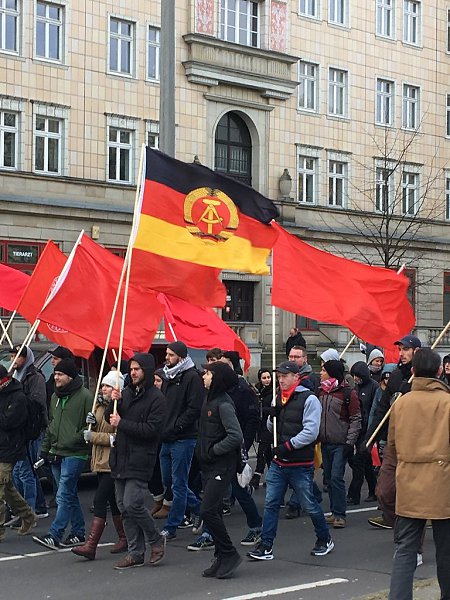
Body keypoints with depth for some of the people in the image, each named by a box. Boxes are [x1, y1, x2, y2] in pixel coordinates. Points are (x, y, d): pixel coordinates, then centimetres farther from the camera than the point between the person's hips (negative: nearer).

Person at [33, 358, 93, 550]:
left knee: (64, 496, -10)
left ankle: (54, 535, -11)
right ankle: (78, 533, 20)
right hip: (56, 453, 8)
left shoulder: (85, 396, -10)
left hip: (75, 454, -8)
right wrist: (45, 448, 19)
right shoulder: (55, 396, 15)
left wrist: (77, 438, -19)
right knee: (70, 495, 13)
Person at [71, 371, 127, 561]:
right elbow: (96, 431, 21)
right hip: (101, 461, 9)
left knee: (100, 500, -12)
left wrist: (94, 437, -17)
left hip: (113, 462, -9)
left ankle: (90, 545, -12)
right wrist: (92, 423, -1)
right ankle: (124, 539, 26)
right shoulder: (100, 405, 13)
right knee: (113, 501, 15)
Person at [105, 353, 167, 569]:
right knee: (123, 507, 8)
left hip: (140, 460, -7)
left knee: (132, 504, -13)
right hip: (121, 456, 7)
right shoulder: (127, 392, 14)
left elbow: (152, 429, -17)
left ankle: (156, 540, 10)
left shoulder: (156, 397, -8)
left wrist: (122, 424, -14)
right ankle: (135, 553, 16)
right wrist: (113, 402, -6)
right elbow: (109, 418, 13)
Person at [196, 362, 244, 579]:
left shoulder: (223, 404, -16)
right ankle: (222, 559, 19)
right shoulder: (210, 400, 10)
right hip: (209, 465, 9)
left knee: (208, 511, -12)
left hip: (222, 465, -9)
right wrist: (202, 450, 9)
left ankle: (229, 554, 0)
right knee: (213, 512, 11)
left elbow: (236, 436, -23)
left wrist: (212, 450, -16)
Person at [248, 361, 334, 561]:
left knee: (309, 505, 6)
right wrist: (272, 416, -3)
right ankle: (265, 546, 5)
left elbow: (311, 432, -17)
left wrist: (288, 446, -21)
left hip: (301, 464, -6)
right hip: (278, 462, 6)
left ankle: (325, 540, 26)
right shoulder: (279, 398, 13)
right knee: (271, 504, 2)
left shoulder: (309, 399, -10)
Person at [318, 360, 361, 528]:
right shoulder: (321, 392, 10)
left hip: (340, 444, -6)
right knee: (329, 478, 9)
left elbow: (355, 419, -8)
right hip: (325, 443, 6)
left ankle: (340, 514, -5)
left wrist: (350, 442, -13)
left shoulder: (348, 393, -8)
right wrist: (315, 437, 13)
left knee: (336, 478, -11)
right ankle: (334, 512, 18)